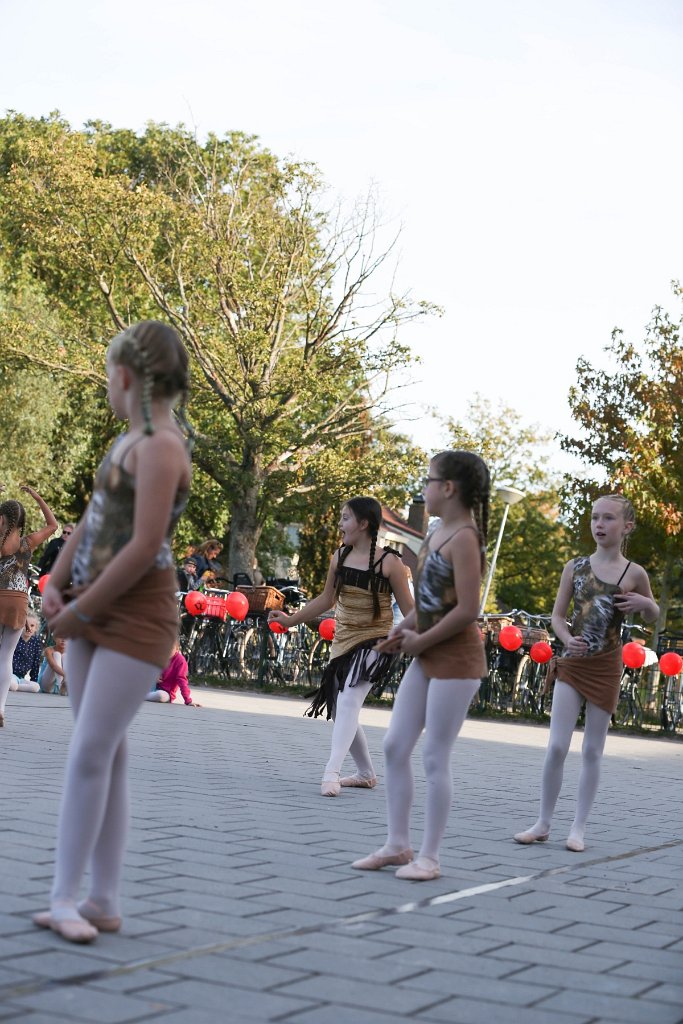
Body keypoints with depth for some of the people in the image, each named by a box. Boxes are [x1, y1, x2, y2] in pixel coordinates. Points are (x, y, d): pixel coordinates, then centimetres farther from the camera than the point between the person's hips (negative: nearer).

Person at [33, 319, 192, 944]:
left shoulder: (161, 446, -15)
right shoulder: (131, 438, 13)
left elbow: (145, 547, -22)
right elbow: (92, 522, 17)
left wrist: (82, 610, -14)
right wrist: (56, 586, 3)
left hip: (136, 615, -9)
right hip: (92, 612, 9)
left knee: (91, 754, -9)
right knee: (105, 755, 9)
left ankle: (66, 898, -1)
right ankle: (104, 901, 14)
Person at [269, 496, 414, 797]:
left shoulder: (388, 561, -11)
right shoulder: (339, 557, 4)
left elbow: (408, 608, -7)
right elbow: (327, 599, 16)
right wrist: (291, 619, 13)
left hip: (374, 643, -7)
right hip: (343, 642, 7)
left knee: (348, 701, -25)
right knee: (340, 712, 11)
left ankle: (331, 772, -32)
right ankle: (366, 774, 27)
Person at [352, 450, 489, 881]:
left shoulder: (464, 538, -16)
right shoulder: (437, 531, 11)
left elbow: (467, 610, -22)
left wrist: (420, 641, -13)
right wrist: (404, 628, 4)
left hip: (456, 659, -9)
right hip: (426, 657, 9)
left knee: (436, 758, -2)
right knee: (395, 746, 9)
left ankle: (429, 857, 9)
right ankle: (398, 845, 19)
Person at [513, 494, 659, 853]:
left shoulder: (634, 573, -2)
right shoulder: (575, 566, 2)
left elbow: (653, 617, 13)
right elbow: (558, 615, 6)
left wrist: (644, 603, -10)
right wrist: (568, 639, -14)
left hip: (605, 669, -1)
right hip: (571, 665, 1)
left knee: (592, 751, 5)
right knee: (556, 747, -4)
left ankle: (578, 828, 14)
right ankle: (543, 824, 8)